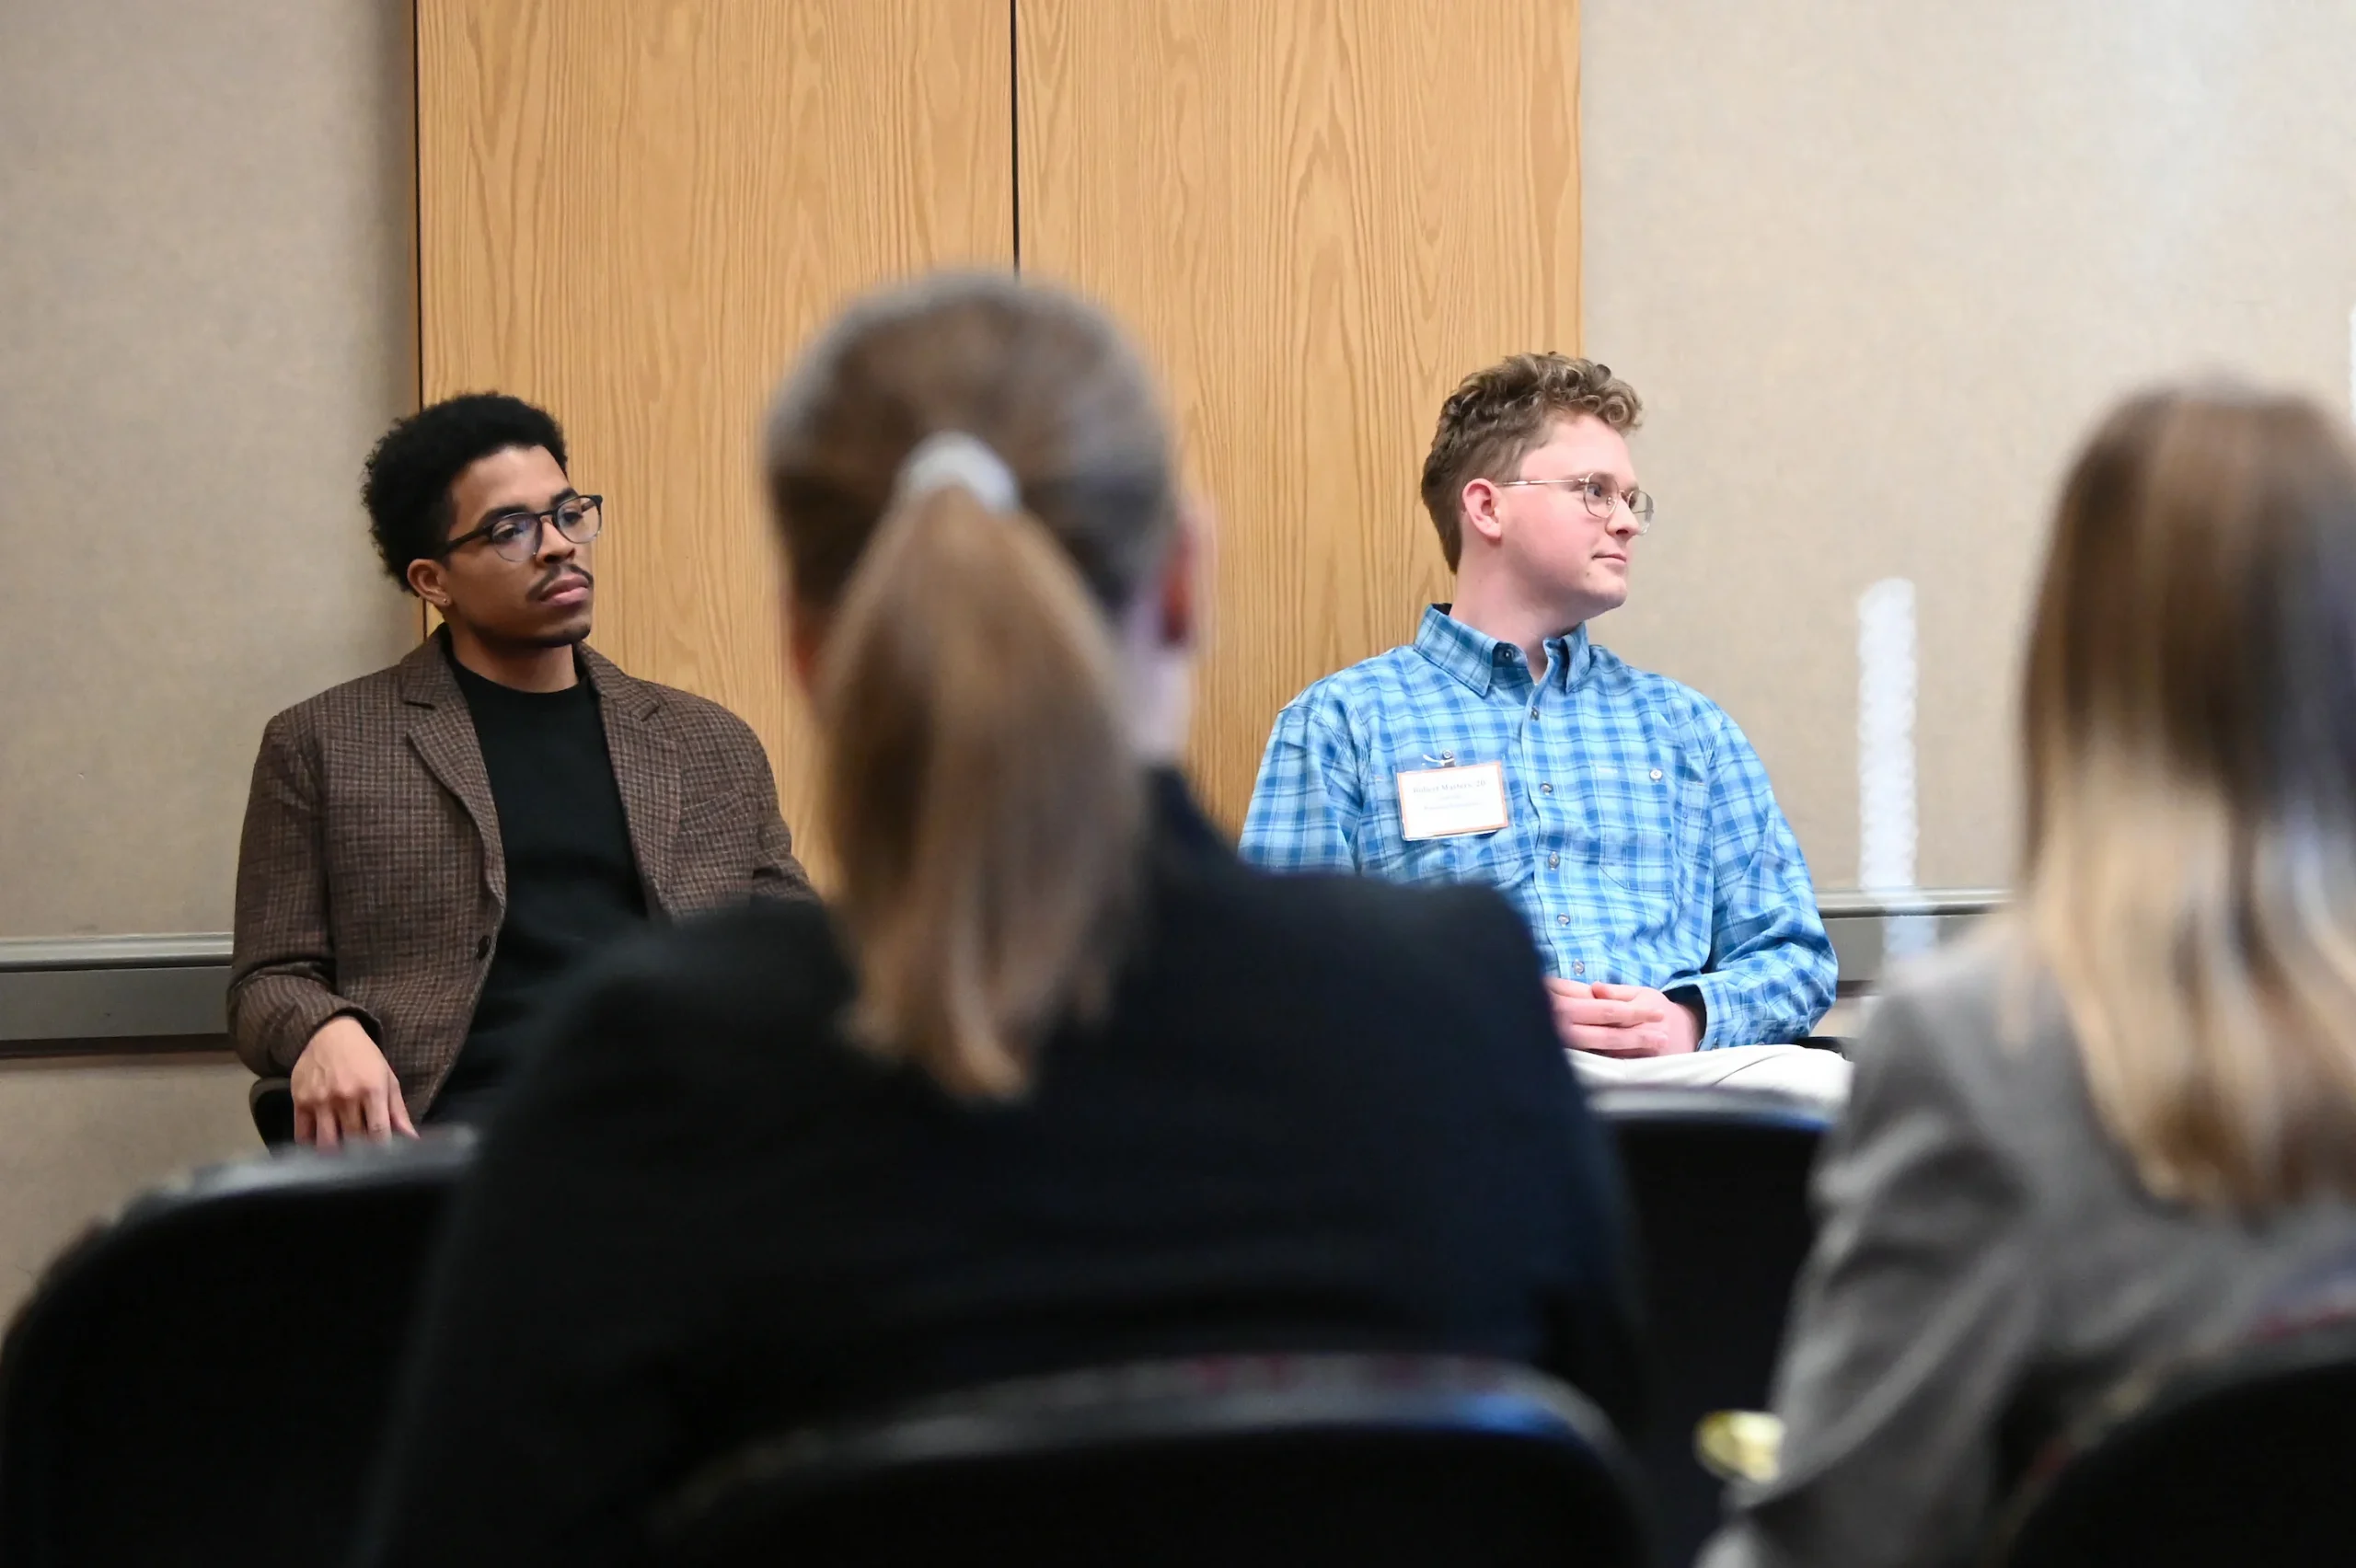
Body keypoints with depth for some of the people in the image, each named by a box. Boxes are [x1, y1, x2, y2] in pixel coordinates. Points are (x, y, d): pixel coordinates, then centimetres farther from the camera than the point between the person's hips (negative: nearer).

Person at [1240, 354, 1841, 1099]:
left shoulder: (1687, 726, 25)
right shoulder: (1339, 723, 12)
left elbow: (1792, 953, 21)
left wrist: (1692, 1017, -3)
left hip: (1682, 1070, 4)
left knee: (1826, 1083, -33)